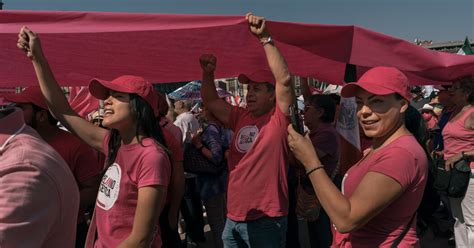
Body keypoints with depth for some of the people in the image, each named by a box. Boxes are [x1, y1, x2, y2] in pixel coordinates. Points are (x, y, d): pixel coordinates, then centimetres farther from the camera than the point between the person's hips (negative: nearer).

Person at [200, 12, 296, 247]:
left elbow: (285, 79, -23)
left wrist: (264, 38, -23)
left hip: (266, 220, -6)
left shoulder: (278, 120, -9)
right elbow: (210, 101, 16)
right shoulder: (241, 117, 8)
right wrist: (208, 74, 0)